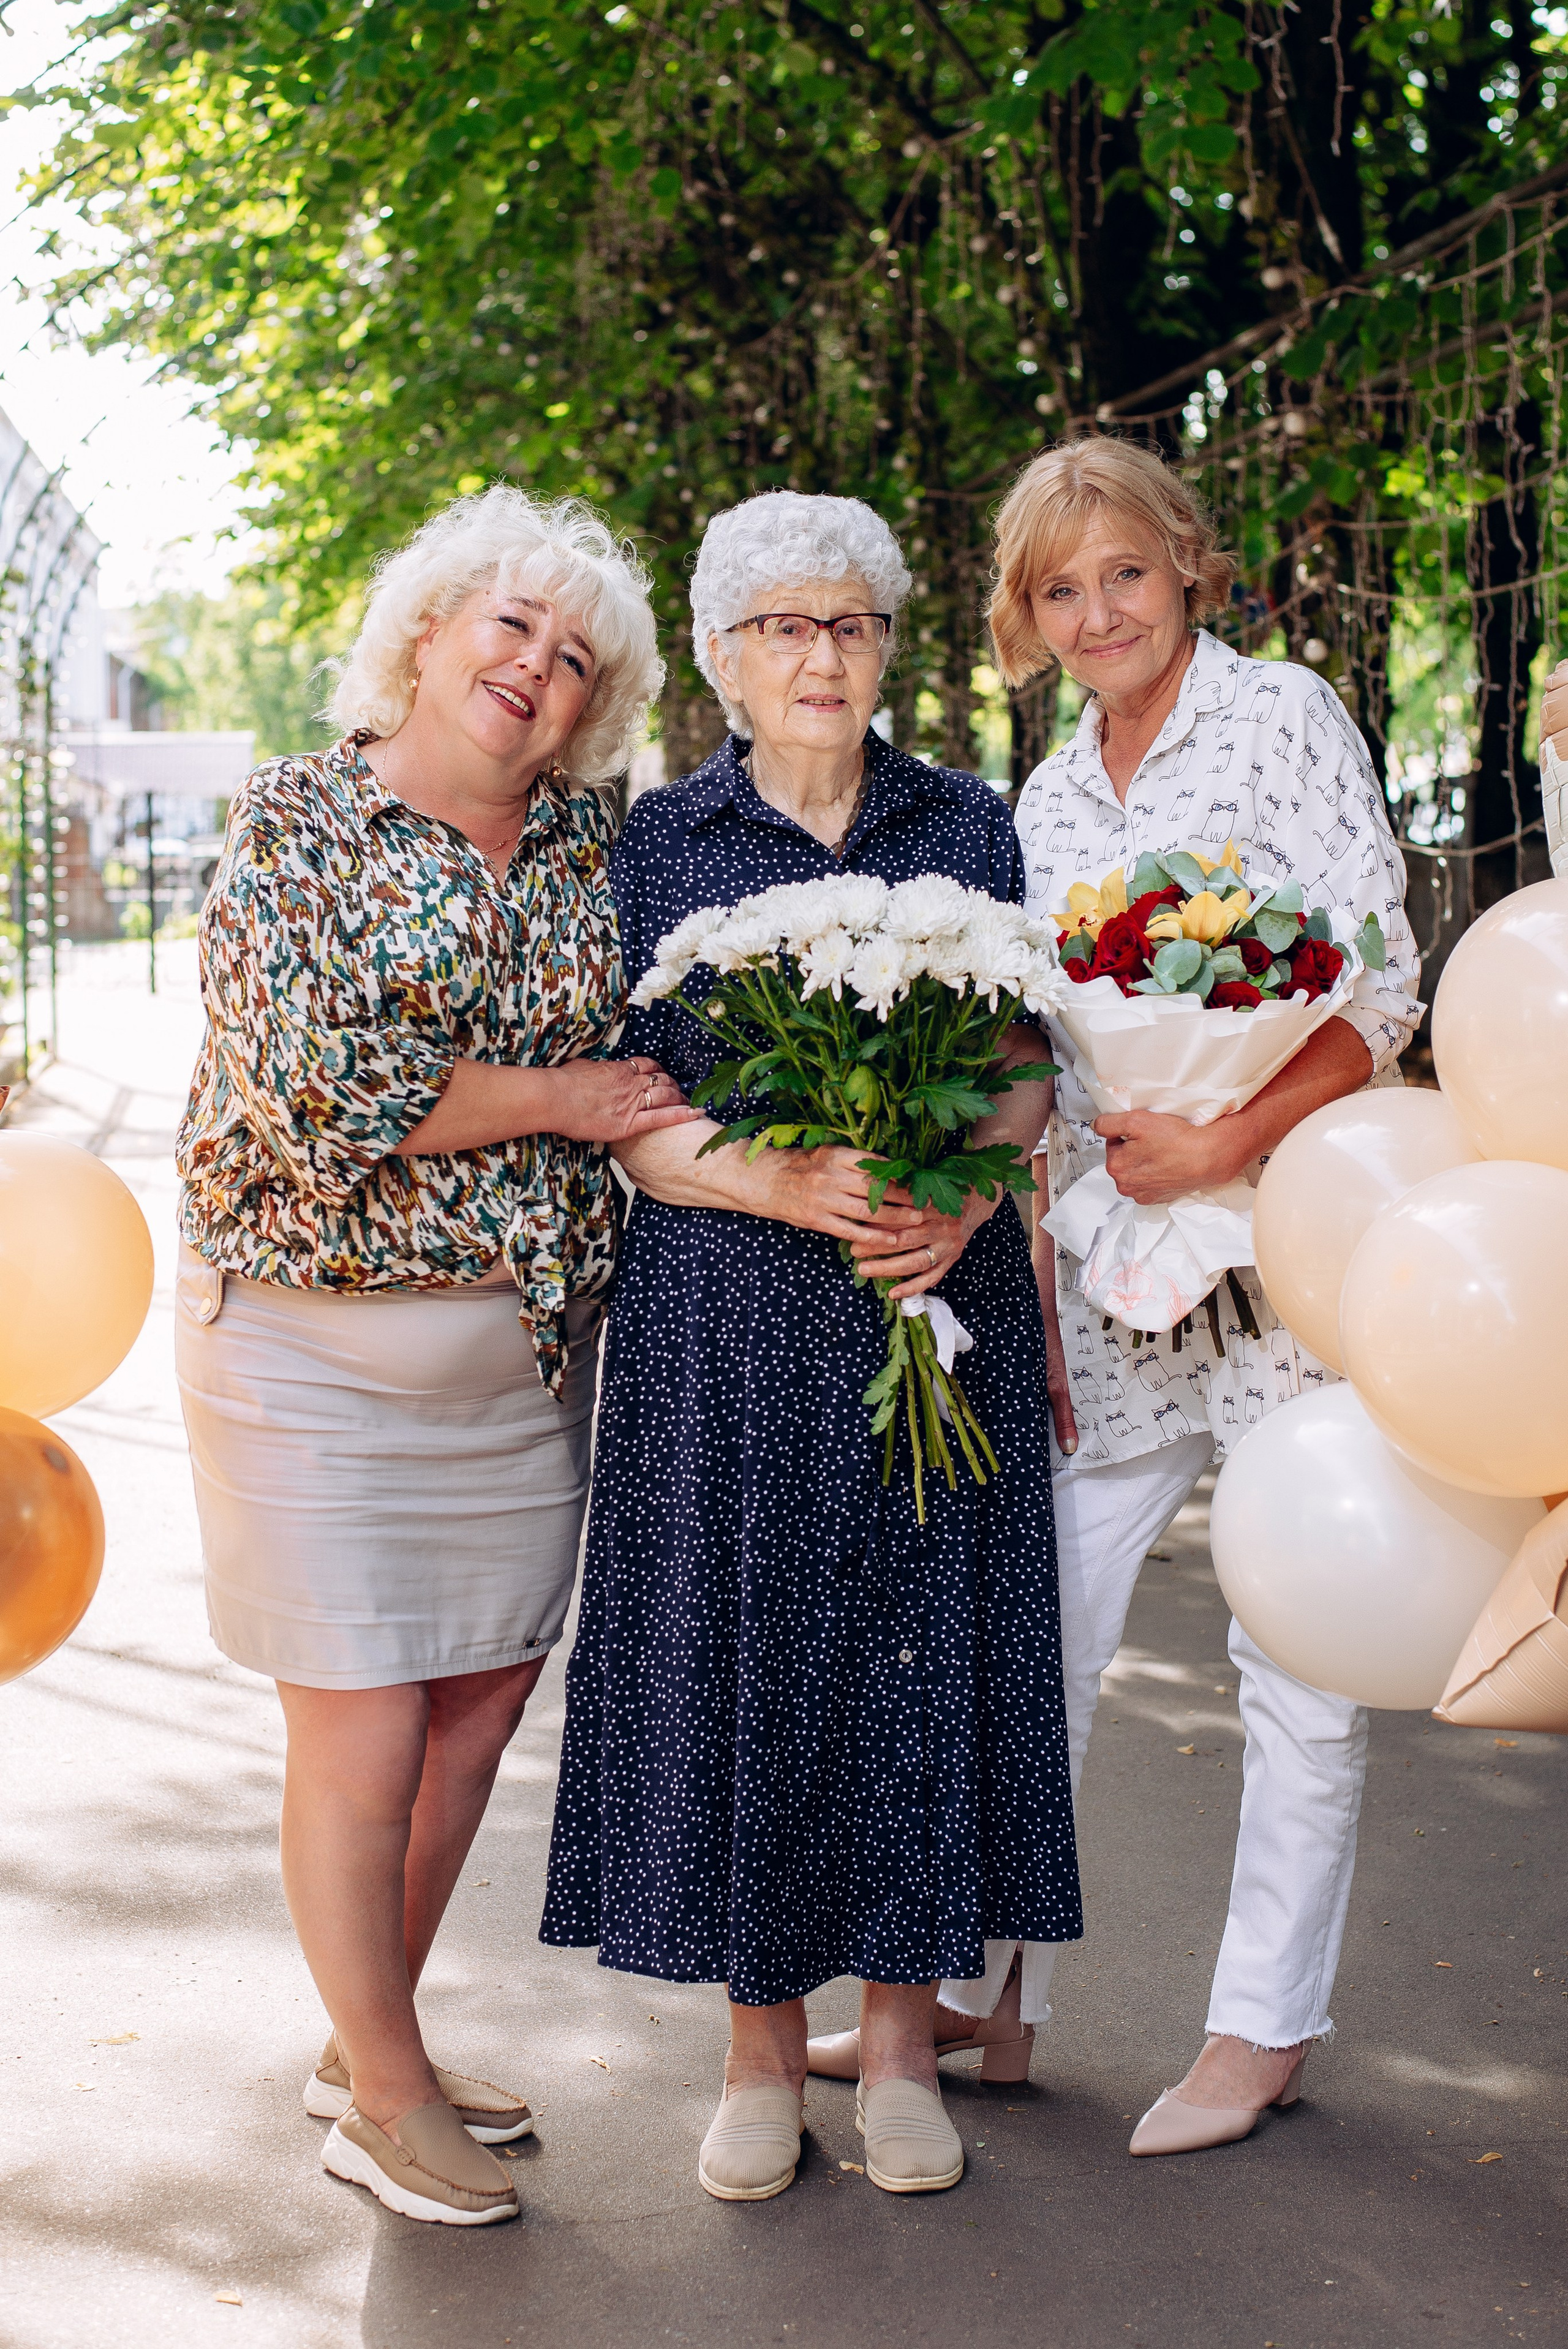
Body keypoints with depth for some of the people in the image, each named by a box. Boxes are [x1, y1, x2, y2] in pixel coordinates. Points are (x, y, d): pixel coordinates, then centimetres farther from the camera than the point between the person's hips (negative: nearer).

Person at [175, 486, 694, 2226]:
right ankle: (386, 2099, 18)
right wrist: (557, 1098, -13)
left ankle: (373, 2045, 30)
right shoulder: (295, 821, -7)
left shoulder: (589, 839, 8)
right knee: (360, 1738, 0)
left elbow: (645, 1046, 17)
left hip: (524, 1348, 5)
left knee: (479, 1707, 11)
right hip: (318, 1344, -5)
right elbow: (311, 1088, -18)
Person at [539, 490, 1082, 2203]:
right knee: (742, 1657, 1)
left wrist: (964, 1187, -12)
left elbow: (1025, 1067, 9)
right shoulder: (658, 846, 4)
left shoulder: (967, 827, 9)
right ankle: (761, 2050, 15)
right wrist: (788, 1183, -19)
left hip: (940, 1303, 1)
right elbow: (628, 1112, -1)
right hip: (727, 1322, -1)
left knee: (922, 1647, 2)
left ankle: (900, 2041, 16)